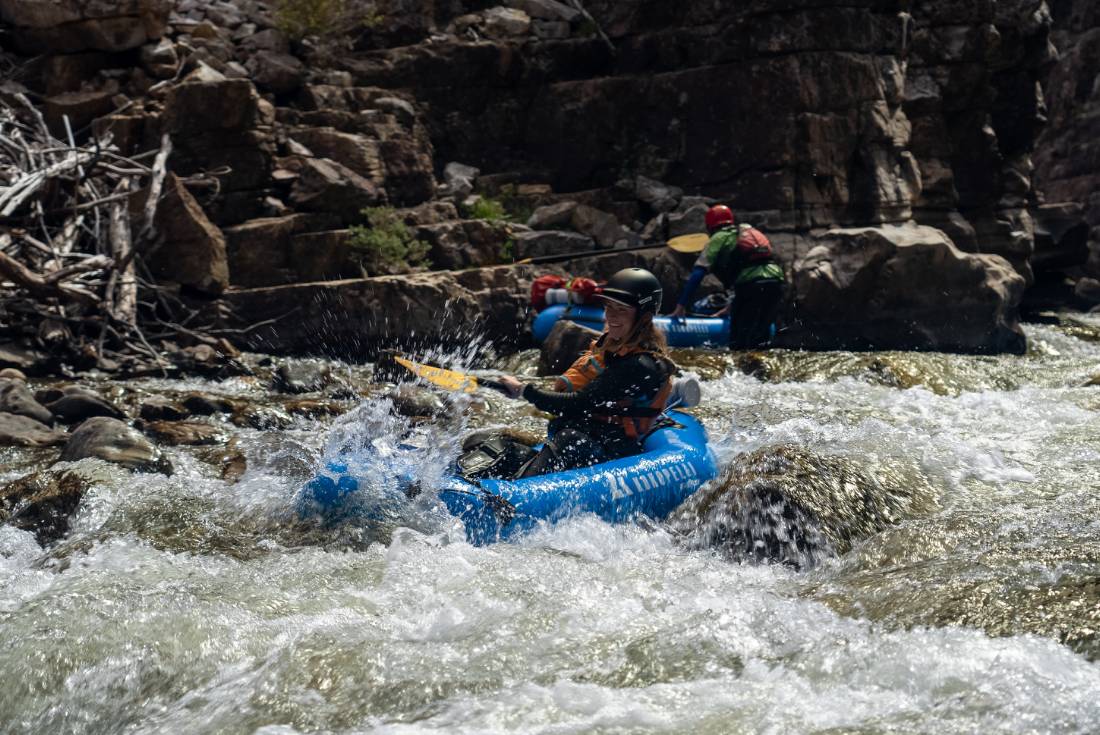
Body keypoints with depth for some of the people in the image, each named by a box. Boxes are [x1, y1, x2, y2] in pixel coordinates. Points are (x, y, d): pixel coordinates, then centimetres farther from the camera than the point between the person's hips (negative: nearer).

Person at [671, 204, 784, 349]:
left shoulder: (719, 238, 12)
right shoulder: (752, 231, 32)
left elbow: (697, 274, 4)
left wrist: (681, 306, 7)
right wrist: (732, 306, 45)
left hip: (752, 287, -6)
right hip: (776, 282, 6)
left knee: (739, 342, -2)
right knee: (761, 336, 15)